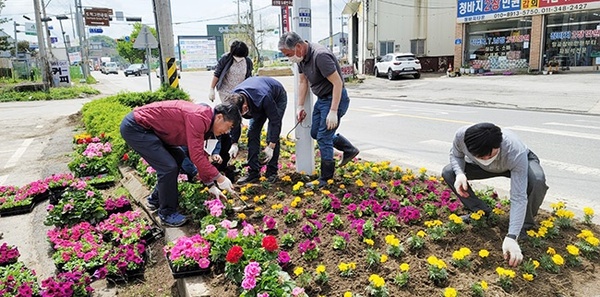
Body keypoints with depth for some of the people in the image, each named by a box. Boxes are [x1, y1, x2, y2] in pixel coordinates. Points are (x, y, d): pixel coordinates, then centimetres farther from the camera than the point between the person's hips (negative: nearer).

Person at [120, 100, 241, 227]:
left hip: (147, 127, 10)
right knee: (169, 167, -14)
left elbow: (201, 155, 13)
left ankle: (156, 199, 29)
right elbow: (196, 156, -27)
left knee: (178, 158, 16)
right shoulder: (198, 117, -25)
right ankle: (167, 213, 5)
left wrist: (211, 186, 12)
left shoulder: (203, 119, 6)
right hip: (134, 127, -10)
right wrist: (219, 178, -18)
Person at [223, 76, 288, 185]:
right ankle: (253, 171, 0)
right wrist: (234, 143, -17)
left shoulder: (263, 98, -46)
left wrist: (271, 147, -32)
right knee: (252, 133, -6)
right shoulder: (234, 99, -28)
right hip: (257, 105, 5)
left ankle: (272, 172, -2)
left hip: (278, 98, -5)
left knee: (272, 136, -14)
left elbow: (275, 121, -34)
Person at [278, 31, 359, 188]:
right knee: (315, 133, 16)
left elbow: (338, 83, -28)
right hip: (321, 99, 10)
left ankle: (326, 179, 7)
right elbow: (303, 82, 12)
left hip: (334, 98, -10)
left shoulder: (320, 55, -28)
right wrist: (300, 106, 9)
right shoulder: (301, 57, 0)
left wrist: (333, 112, -29)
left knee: (323, 137, -7)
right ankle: (349, 150, 32)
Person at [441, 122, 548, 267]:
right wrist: (460, 173, -35)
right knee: (448, 173, -17)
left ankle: (525, 225, -9)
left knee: (537, 180, -37)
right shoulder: (462, 135, -38)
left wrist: (511, 237, -49)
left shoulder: (517, 153, -45)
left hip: (521, 163, -3)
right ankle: (481, 212, 2)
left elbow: (518, 198, -43)